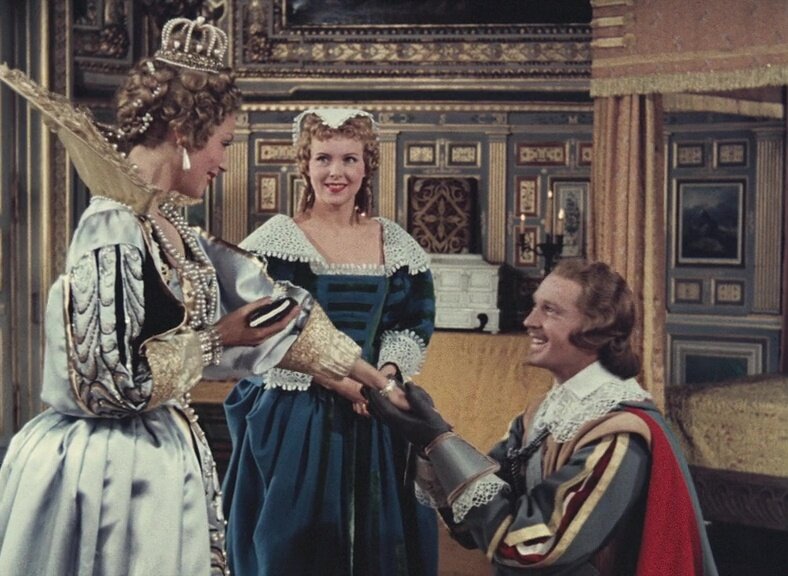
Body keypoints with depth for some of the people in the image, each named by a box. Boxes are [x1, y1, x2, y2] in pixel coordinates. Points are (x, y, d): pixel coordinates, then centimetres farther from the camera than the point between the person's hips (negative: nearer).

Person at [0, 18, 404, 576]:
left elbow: (255, 295, 14)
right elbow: (107, 381, -23)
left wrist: (370, 375, 18)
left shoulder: (166, 223, 7)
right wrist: (216, 339, -12)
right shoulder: (114, 227, -20)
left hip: (158, 457, 9)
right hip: (112, 470, -9)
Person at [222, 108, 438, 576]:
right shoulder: (276, 240, -6)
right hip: (293, 416, -3)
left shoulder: (395, 244, 6)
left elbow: (412, 325, 8)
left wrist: (386, 374, -11)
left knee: (379, 533, 9)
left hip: (375, 417, 4)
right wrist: (335, 380, -19)